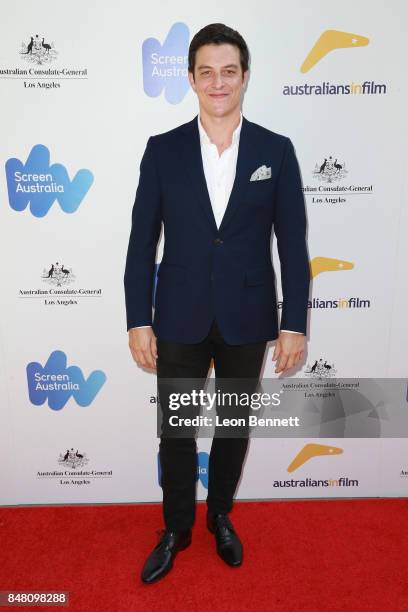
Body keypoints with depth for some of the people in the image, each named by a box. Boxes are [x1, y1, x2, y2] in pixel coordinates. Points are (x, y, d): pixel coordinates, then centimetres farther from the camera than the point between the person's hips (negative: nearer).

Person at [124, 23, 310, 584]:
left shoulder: (276, 150, 0)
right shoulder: (162, 150, -1)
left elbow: (293, 245, -1)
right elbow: (142, 243, -1)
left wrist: (294, 324, -5)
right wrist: (138, 321, -4)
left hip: (247, 320, 1)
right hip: (179, 320, 0)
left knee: (234, 426, 17)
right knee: (175, 430, 12)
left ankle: (220, 516, 44)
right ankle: (176, 528, 38)